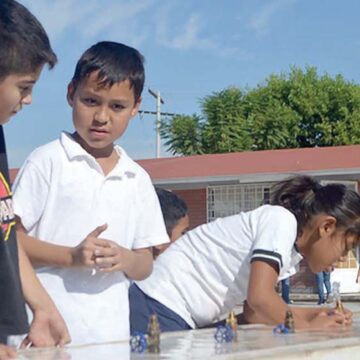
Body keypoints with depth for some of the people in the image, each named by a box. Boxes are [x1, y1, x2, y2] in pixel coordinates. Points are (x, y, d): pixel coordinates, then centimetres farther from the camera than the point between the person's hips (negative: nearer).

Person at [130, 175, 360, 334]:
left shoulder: (291, 250, 12)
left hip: (181, 319, 10)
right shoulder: (282, 220, -15)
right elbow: (260, 297, -25)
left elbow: (253, 312, 13)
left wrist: (316, 315, 7)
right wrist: (307, 327, -11)